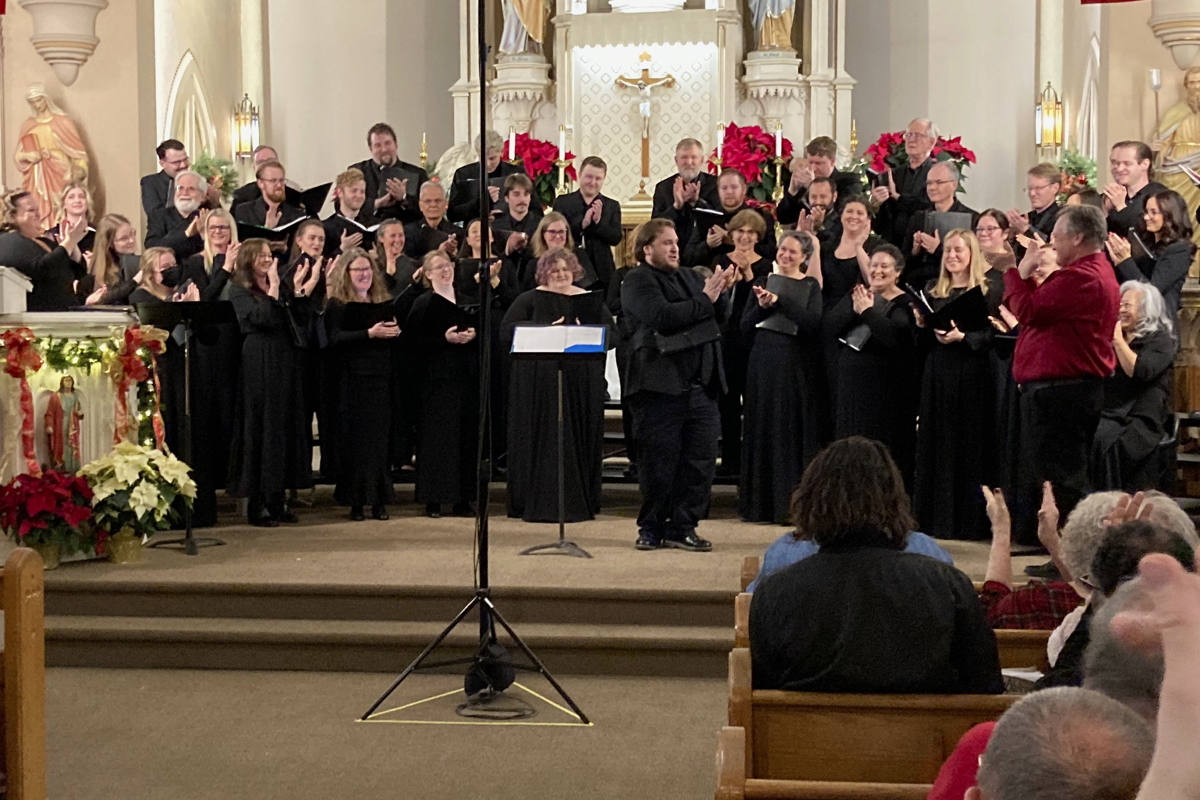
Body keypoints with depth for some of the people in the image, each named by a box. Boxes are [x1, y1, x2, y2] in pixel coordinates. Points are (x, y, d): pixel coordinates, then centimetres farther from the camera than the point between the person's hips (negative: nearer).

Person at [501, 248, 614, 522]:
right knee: (542, 441, -1)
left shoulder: (590, 301, 11)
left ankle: (580, 501, 11)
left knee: (580, 439, 3)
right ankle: (540, 502, 3)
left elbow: (610, 333, 5)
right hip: (539, 384, -2)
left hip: (581, 385, 2)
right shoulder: (531, 300, 4)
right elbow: (507, 332, -6)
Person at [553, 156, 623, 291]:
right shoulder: (563, 202, 5)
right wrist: (583, 223, -18)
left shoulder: (612, 206, 10)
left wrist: (598, 221, -15)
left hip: (601, 274, 2)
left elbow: (616, 239, 1)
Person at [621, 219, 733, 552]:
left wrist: (720, 293, -3)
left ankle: (683, 527, 12)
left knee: (700, 460, 4)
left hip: (700, 384, 6)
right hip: (661, 384, -6)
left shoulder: (690, 277, 20)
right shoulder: (637, 281, -2)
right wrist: (704, 299, -14)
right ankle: (651, 527, 13)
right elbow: (662, 317, -19)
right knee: (659, 461, 0)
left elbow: (720, 316, 16)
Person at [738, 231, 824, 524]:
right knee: (762, 430, 5)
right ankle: (760, 503, 11)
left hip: (796, 367, -3)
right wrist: (762, 307, -12)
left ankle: (790, 504, 1)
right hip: (763, 365, 3)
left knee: (794, 432, -2)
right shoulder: (763, 283, 11)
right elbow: (745, 327, 6)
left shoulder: (811, 287, 2)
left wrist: (779, 301, -20)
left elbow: (813, 322, -15)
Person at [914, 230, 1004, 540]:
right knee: (937, 444, 4)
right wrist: (923, 325, -4)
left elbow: (994, 333, -8)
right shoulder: (933, 290, 14)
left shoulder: (989, 289, 0)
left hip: (973, 375, -5)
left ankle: (970, 522, 2)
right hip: (938, 374, 5)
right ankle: (936, 518, 10)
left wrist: (963, 337, -21)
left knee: (971, 444, -3)